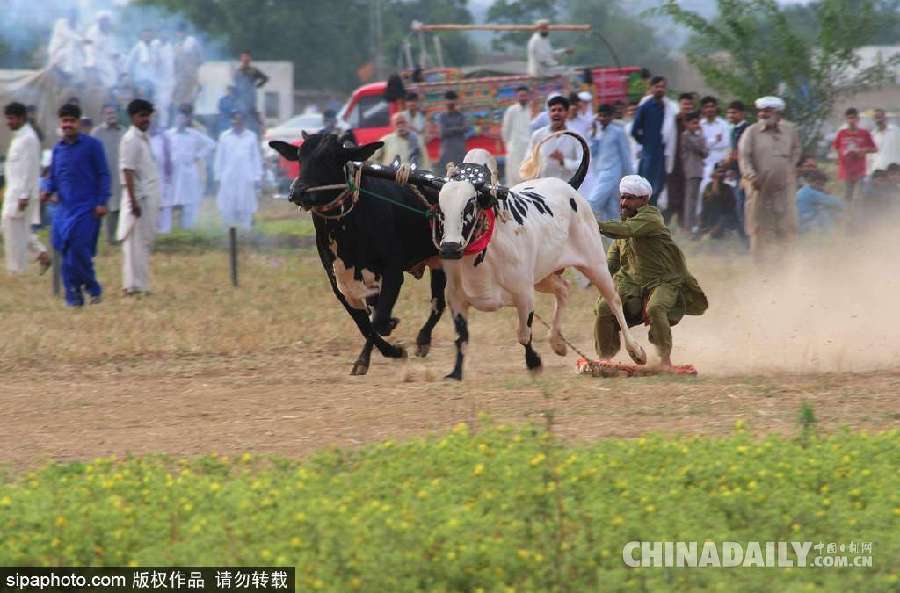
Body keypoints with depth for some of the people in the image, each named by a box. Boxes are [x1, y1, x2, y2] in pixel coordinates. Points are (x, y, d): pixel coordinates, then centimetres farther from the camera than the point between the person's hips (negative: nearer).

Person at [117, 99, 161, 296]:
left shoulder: (145, 139, 16)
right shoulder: (130, 140, -12)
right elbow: (127, 171, -17)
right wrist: (133, 201, -22)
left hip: (151, 197, 9)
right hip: (139, 197, -9)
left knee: (145, 241, 11)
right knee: (136, 241, -7)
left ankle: (140, 284, 16)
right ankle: (133, 285, -6)